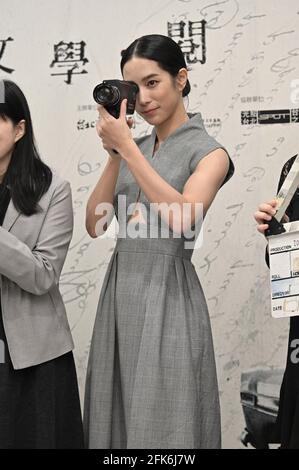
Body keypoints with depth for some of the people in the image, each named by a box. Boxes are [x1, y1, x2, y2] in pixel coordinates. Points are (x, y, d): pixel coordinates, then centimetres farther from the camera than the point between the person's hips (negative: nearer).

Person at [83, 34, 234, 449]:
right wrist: (114, 154, -7)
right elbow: (95, 225, 3)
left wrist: (127, 148, -19)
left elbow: (182, 220, -23)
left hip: (167, 294, -6)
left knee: (162, 422, 2)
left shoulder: (208, 152, -5)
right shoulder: (132, 147, 11)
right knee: (118, 416, 14)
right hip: (119, 292, 6)